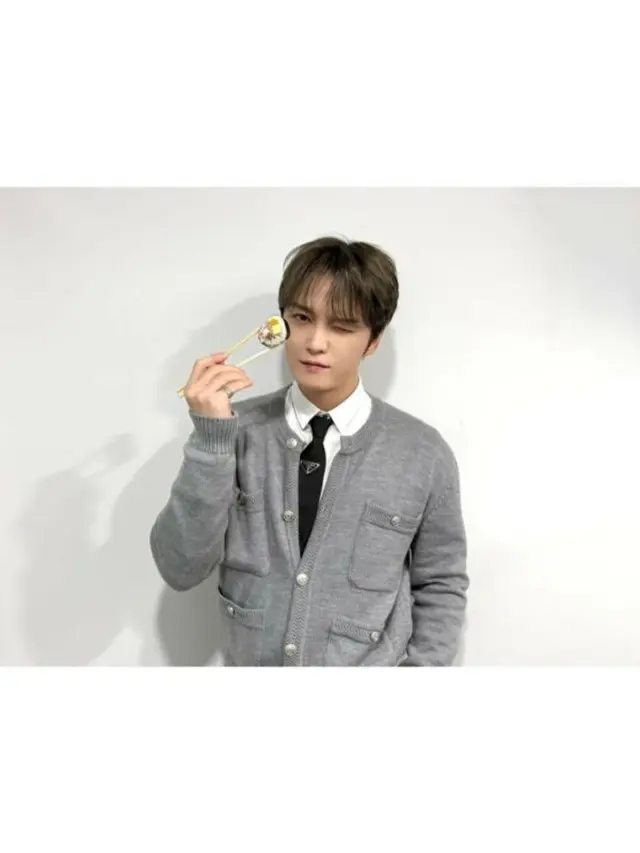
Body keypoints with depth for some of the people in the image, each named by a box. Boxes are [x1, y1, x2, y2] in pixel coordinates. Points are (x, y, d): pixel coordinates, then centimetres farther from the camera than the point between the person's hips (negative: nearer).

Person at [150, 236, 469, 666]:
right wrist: (211, 438, -24)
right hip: (251, 679, 1)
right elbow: (181, 570, -15)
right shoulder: (238, 430, -11)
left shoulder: (425, 454, -12)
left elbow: (440, 587, -2)